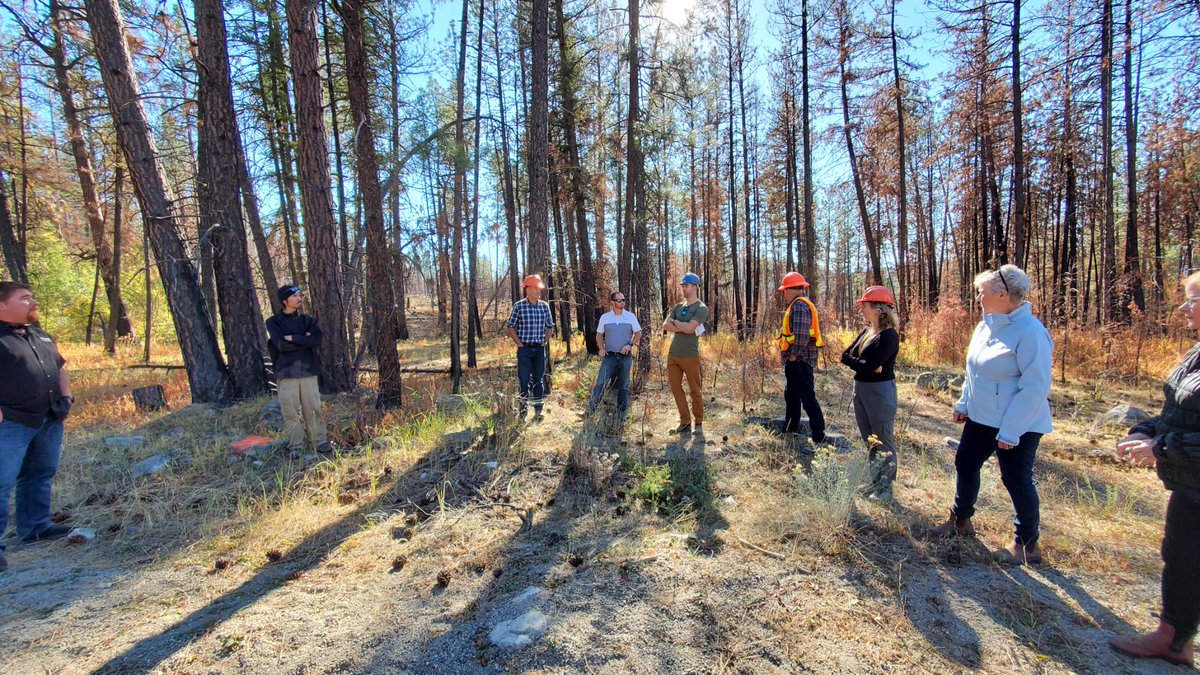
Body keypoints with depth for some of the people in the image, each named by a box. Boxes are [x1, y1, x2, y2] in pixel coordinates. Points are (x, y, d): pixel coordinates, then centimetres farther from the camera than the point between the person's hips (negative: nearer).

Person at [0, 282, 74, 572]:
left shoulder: (41, 336, 14)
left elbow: (60, 368, 23)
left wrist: (66, 397, 10)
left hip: (50, 421, 7)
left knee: (41, 475, 15)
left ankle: (35, 527, 27)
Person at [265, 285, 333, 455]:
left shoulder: (307, 320, 10)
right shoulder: (273, 322, 4)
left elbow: (317, 340, -7)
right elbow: (282, 345, -11)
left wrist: (293, 338, -11)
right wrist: (305, 340, -6)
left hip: (308, 371, 2)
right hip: (286, 372, -1)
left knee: (313, 409, 2)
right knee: (290, 411, 1)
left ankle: (321, 442, 8)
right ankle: (295, 447, 9)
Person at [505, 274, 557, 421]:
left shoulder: (544, 306, 4)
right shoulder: (519, 306, -7)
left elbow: (550, 326, 15)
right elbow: (510, 327, -1)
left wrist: (546, 341, 6)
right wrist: (519, 343, -6)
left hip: (540, 349, 3)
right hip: (524, 349, -3)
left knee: (539, 380, 8)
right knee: (524, 381, 0)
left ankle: (538, 412, 16)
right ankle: (523, 412, 9)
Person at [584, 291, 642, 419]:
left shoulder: (630, 316, 2)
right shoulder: (605, 317, 3)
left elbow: (638, 333, 6)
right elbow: (599, 335, 10)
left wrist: (630, 345, -9)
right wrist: (602, 348, -5)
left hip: (625, 357, 1)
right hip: (610, 356, 0)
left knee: (623, 386, 7)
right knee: (600, 383, -11)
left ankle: (621, 414, 18)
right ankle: (590, 410, -4)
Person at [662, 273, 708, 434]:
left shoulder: (701, 308, -6)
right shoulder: (678, 307, 14)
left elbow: (690, 328, -19)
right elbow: (665, 326, 1)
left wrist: (675, 322, -2)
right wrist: (683, 327, -12)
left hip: (690, 356, -6)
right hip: (673, 354, 6)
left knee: (695, 391, 4)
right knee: (676, 388, 7)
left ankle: (699, 423, 19)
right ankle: (685, 422, 16)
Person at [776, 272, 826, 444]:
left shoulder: (799, 305, -15)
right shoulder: (796, 305, 18)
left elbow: (801, 332, -25)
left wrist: (794, 355, -18)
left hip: (799, 360, -11)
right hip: (795, 361, 11)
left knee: (808, 399, -7)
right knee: (792, 396, 20)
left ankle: (819, 437, -2)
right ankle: (789, 431, 33)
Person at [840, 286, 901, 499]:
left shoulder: (889, 336, -16)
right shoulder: (867, 332, 10)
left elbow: (869, 365, -25)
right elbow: (845, 355, 2)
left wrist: (855, 362, -6)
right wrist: (865, 365, -14)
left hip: (880, 391, -9)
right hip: (860, 389, 9)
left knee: (883, 441, 4)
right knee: (868, 439, 18)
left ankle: (886, 488, 17)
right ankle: (875, 481, 33)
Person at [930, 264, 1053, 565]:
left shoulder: (1030, 332, -21)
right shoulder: (986, 326, 5)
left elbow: (1036, 387, -23)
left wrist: (1011, 431, -23)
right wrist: (963, 404, 16)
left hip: (1017, 424, -8)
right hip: (981, 417, 9)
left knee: (1016, 480, 3)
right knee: (965, 464, 16)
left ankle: (1028, 545, 24)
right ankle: (961, 519, 35)